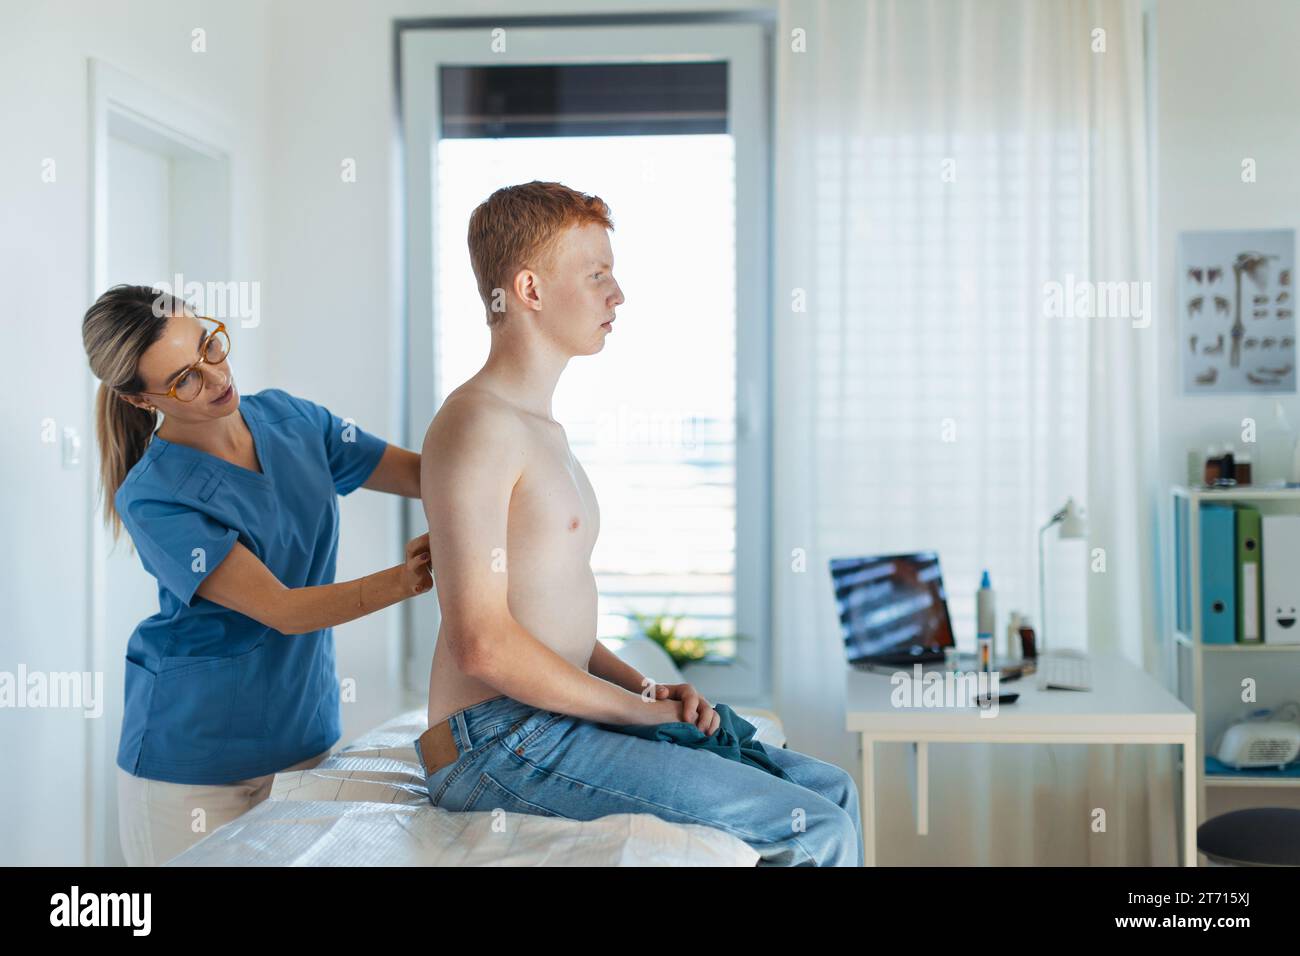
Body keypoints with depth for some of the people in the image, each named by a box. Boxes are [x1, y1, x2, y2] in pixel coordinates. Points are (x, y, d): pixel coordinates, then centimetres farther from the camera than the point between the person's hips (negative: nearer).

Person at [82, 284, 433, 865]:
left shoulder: (289, 419, 0)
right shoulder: (153, 497, -18)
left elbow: (423, 472, 3)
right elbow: (282, 610, -22)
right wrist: (408, 577, -33)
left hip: (305, 729, 5)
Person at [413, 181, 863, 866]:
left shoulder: (541, 429, 18)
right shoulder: (477, 424, -14)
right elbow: (482, 642, -21)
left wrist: (646, 690, 6)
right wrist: (636, 709, -12)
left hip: (551, 724, 10)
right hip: (500, 744, -10)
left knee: (830, 789, 10)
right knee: (820, 832, -15)